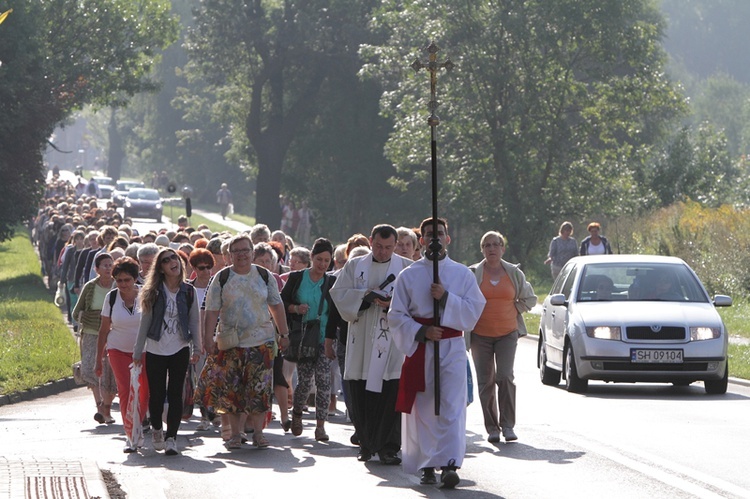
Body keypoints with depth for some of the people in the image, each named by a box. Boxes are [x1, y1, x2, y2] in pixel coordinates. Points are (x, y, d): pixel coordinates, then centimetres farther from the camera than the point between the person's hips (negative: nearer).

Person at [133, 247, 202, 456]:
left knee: (175, 394, -5)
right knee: (157, 394, 2)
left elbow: (194, 322, 8)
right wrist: (138, 351, 2)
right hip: (155, 350, 0)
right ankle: (156, 429, 28)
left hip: (180, 349, 0)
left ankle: (171, 437, -3)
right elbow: (145, 322, 3)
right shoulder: (153, 292, 1)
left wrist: (197, 348, 0)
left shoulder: (188, 292, 4)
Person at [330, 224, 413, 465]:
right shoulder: (355, 266, 12)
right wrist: (365, 295, -13)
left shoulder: (407, 268, 6)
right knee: (359, 396, 4)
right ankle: (367, 443, 18)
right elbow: (339, 294, 2)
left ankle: (388, 447, 0)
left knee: (390, 396, -7)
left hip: (393, 343, -2)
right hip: (361, 343, 2)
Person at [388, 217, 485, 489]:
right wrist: (421, 331, -13)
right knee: (423, 409, 3)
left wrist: (446, 298, -14)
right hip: (419, 348, 1)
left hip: (452, 347, -1)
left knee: (452, 408, -12)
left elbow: (474, 310, 0)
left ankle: (450, 465, -19)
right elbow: (396, 315, 3)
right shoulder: (408, 275, 6)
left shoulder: (462, 274, 7)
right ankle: (427, 465, 13)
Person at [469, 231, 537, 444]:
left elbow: (529, 299, 15)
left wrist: (514, 311, 6)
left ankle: (507, 424, -5)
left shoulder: (514, 273, 5)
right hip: (480, 335, 0)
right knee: (486, 381, 0)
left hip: (507, 333, 0)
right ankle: (491, 427, 8)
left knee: (505, 377, -14)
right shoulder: (473, 273, 1)